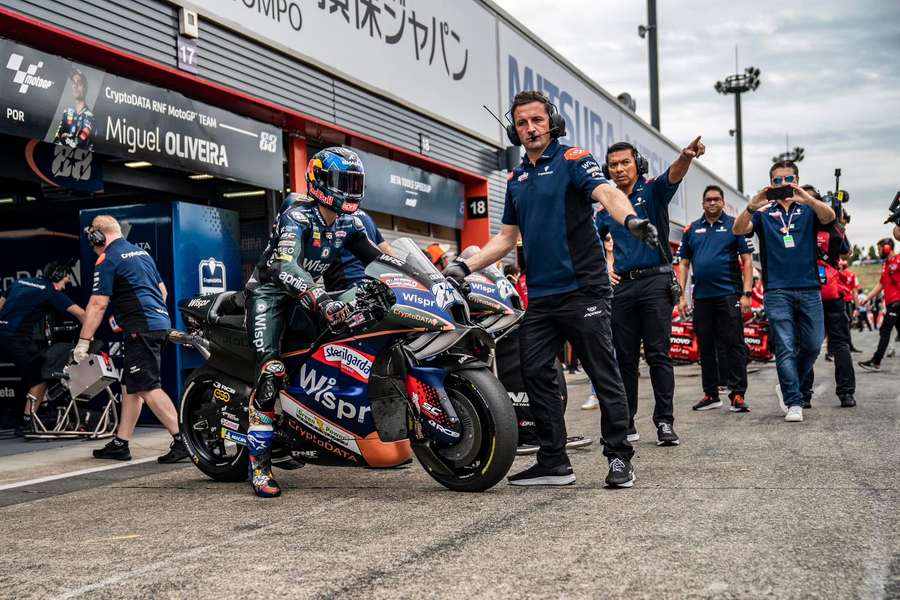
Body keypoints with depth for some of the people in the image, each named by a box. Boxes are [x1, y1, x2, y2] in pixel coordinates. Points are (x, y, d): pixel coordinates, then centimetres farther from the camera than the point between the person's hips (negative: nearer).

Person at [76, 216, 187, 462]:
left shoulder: (107, 260, -6)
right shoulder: (141, 252, 20)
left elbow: (98, 304, -11)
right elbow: (162, 289, 24)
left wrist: (83, 341, -7)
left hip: (141, 330, -9)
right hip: (161, 324, 9)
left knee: (148, 388, -11)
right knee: (130, 386, 13)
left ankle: (182, 441, -16)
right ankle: (120, 444, 17)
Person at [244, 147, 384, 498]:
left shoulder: (348, 223, -1)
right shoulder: (297, 214, -24)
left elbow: (376, 259, 4)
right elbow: (286, 266, -40)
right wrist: (322, 300, -56)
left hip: (310, 289, 8)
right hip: (270, 288, -8)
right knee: (272, 371, -22)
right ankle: (259, 463, -18)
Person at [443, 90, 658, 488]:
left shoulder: (572, 160, -1)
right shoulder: (516, 179, 18)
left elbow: (607, 193, -19)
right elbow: (506, 237, 23)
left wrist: (630, 219, -40)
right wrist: (466, 266, 13)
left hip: (582, 289, -7)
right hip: (540, 296, 7)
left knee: (604, 375, -2)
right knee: (535, 374, 5)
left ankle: (619, 458, 7)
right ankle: (553, 462, 14)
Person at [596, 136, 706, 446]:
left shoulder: (652, 191, 3)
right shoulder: (605, 209, 13)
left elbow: (673, 176, -19)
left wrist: (685, 157, -40)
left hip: (655, 282, -3)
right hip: (621, 286, 4)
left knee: (659, 355, -5)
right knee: (625, 358, 6)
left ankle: (665, 421, -1)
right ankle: (626, 423, 12)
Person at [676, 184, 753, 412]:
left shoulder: (734, 225, 3)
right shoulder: (692, 229, 12)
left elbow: (747, 260, -1)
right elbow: (684, 264, 13)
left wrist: (746, 293, -9)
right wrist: (681, 295, 4)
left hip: (729, 294, -4)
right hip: (701, 297, 4)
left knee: (734, 345, -5)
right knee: (706, 348, 9)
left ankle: (738, 394, -3)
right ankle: (711, 395, 17)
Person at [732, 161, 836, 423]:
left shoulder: (808, 209, 10)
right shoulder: (764, 212, 9)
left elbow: (829, 216, -12)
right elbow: (739, 229, -8)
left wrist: (807, 198, -33)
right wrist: (752, 205, -29)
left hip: (809, 289, 2)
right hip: (777, 291, -2)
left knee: (813, 346, 6)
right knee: (785, 349, -5)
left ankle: (787, 386, 26)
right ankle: (793, 402, -2)